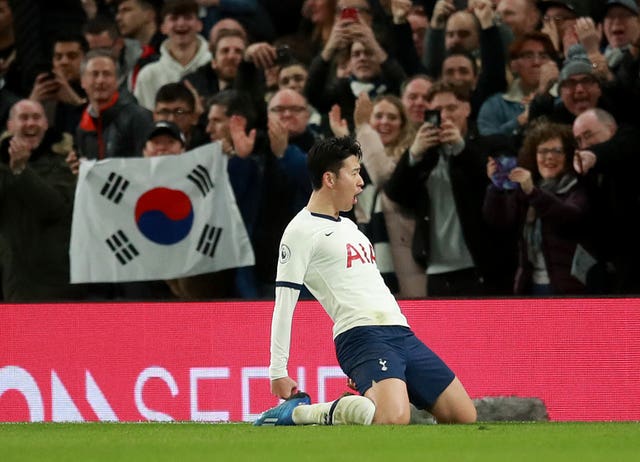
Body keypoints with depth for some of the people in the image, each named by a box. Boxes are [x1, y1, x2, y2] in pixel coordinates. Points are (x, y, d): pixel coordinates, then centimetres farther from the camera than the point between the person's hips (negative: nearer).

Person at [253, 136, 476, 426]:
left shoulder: (347, 225, 25)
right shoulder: (301, 231, -3)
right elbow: (284, 304, -6)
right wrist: (278, 373, -8)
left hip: (400, 333, 9)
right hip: (362, 335, -9)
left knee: (465, 417, 1)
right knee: (395, 419, -34)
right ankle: (298, 412, -14)